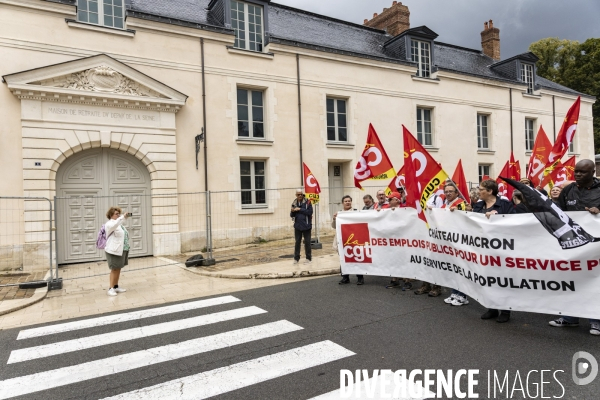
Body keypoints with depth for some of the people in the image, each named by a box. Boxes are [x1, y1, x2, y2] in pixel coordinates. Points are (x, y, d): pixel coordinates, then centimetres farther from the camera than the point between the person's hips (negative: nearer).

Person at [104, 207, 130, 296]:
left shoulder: (119, 223, 16)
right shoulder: (109, 224, -10)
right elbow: (114, 225, -35)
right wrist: (123, 217, -44)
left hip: (121, 250, 8)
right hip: (114, 251, -8)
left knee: (118, 269, 12)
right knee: (114, 269, -4)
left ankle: (116, 287, 21)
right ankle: (111, 288, 2)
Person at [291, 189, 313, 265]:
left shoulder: (307, 202, -7)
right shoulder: (294, 203, 6)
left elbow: (310, 212, -16)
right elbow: (292, 215, 9)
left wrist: (300, 209, -18)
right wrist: (292, 211, -13)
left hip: (306, 226, -4)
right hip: (297, 226, 4)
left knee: (307, 242, 4)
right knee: (297, 242, 10)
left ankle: (308, 258, 14)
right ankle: (296, 258, 18)